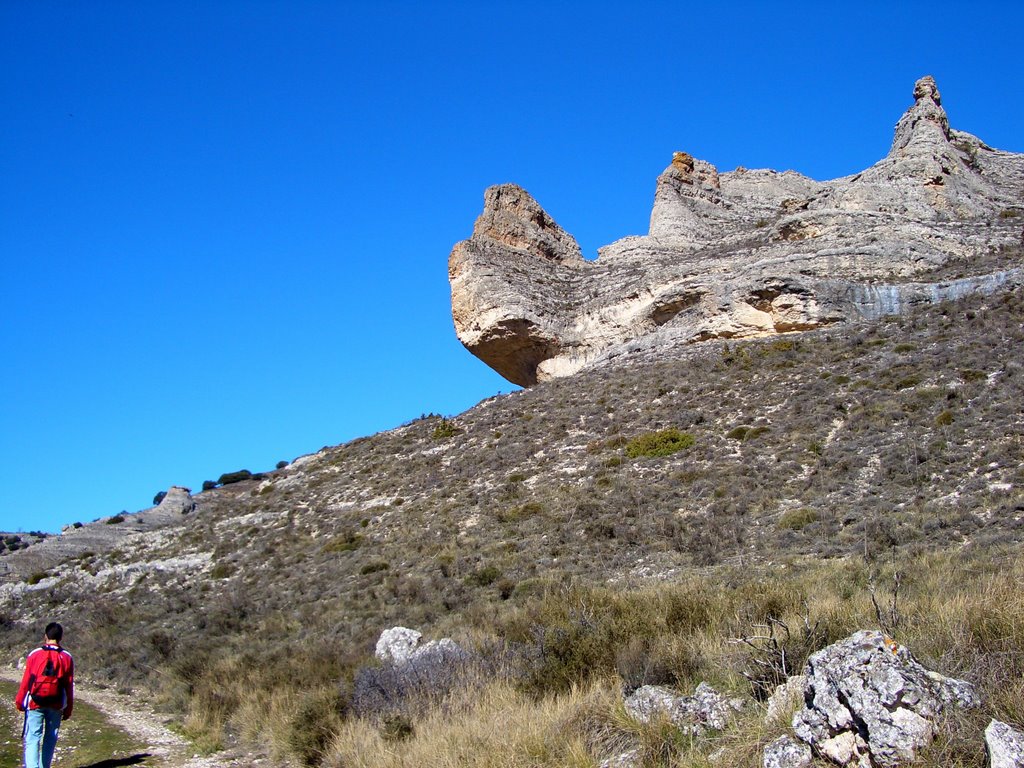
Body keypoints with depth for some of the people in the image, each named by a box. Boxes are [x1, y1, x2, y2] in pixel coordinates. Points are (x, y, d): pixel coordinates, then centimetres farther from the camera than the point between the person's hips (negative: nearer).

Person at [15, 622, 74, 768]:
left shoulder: (34, 655, -5)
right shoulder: (67, 658, -1)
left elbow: (26, 681, -2)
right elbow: (69, 686, 2)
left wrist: (19, 701, 11)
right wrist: (68, 709, 10)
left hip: (35, 704, -1)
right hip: (56, 706, 1)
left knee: (32, 739, -2)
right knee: (50, 739, 14)